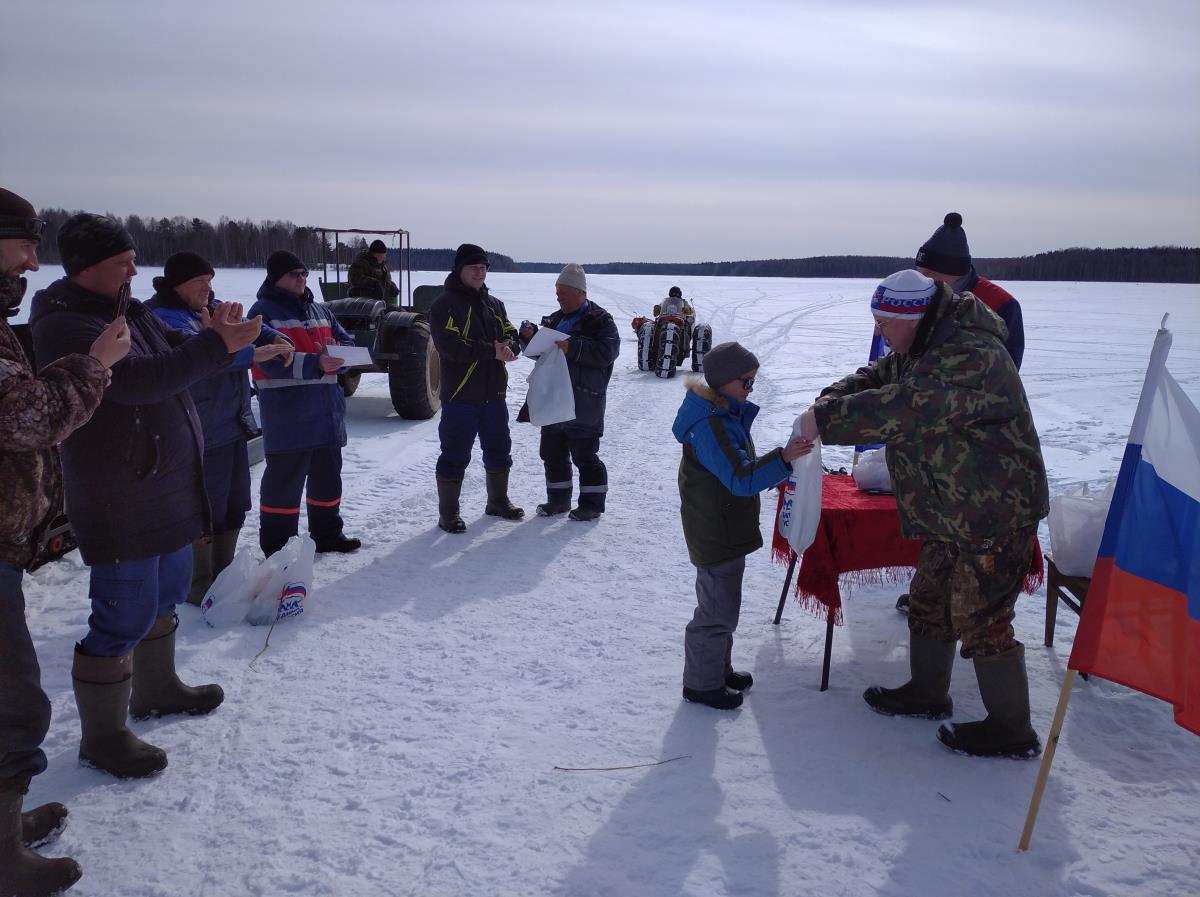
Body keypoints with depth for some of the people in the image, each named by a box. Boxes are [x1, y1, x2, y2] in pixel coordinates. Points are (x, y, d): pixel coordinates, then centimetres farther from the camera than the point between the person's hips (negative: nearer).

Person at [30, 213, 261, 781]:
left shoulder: (128, 311, 11)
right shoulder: (64, 326, -19)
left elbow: (174, 360, 14)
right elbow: (135, 378, -32)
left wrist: (211, 335, -8)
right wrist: (216, 346, -32)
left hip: (166, 489, 10)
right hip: (120, 504, -10)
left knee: (166, 593, 22)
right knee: (124, 616, -2)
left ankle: (155, 690, 42)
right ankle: (102, 737, 14)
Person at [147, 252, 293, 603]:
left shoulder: (212, 308, 11)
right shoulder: (164, 317, -15)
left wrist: (274, 338, -4)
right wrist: (254, 353, -36)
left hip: (233, 426, 9)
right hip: (201, 436, -9)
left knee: (233, 508, 18)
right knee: (205, 512, -1)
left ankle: (222, 577, 33)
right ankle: (199, 589, 13)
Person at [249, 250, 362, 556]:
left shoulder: (319, 310, 16)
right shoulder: (264, 312, -7)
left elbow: (348, 342, 15)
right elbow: (271, 360, -19)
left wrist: (336, 350, -10)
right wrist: (315, 363, -30)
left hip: (327, 412, 7)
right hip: (287, 416, -7)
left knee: (327, 476, 17)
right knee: (285, 479, -1)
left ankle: (327, 533, 32)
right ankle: (276, 546, 9)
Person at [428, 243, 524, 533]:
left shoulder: (494, 304, 14)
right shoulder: (445, 305, -9)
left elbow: (512, 335, 12)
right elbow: (450, 346, -20)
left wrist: (508, 347, -13)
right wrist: (492, 351, -21)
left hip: (494, 394, 7)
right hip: (460, 395, -7)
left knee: (499, 450, 18)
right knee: (455, 456, 0)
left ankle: (498, 501, 36)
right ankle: (448, 513, 11)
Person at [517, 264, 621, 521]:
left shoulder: (600, 320, -7)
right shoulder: (555, 320, 15)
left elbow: (608, 351, -20)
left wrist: (573, 347, -27)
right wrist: (530, 337, 2)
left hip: (583, 405, -7)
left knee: (584, 456, 0)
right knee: (552, 454, 14)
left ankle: (591, 503, 11)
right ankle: (558, 499, 27)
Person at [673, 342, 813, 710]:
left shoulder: (729, 414, 8)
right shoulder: (710, 427, -26)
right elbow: (741, 479, -33)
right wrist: (783, 458, -43)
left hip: (727, 530, 11)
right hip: (716, 537, -11)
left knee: (723, 605, 22)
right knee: (718, 612, 1)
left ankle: (719, 670, 38)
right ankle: (702, 683, 16)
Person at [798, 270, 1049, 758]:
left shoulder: (971, 356, -27)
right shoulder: (920, 349, 6)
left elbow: (904, 408, -36)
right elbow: (877, 377, 11)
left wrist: (825, 421, -33)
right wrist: (830, 401, -11)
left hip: (997, 512, -10)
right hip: (953, 512, 10)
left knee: (980, 617, -3)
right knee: (930, 599, 19)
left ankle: (1011, 729, 12)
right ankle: (927, 692, 37)